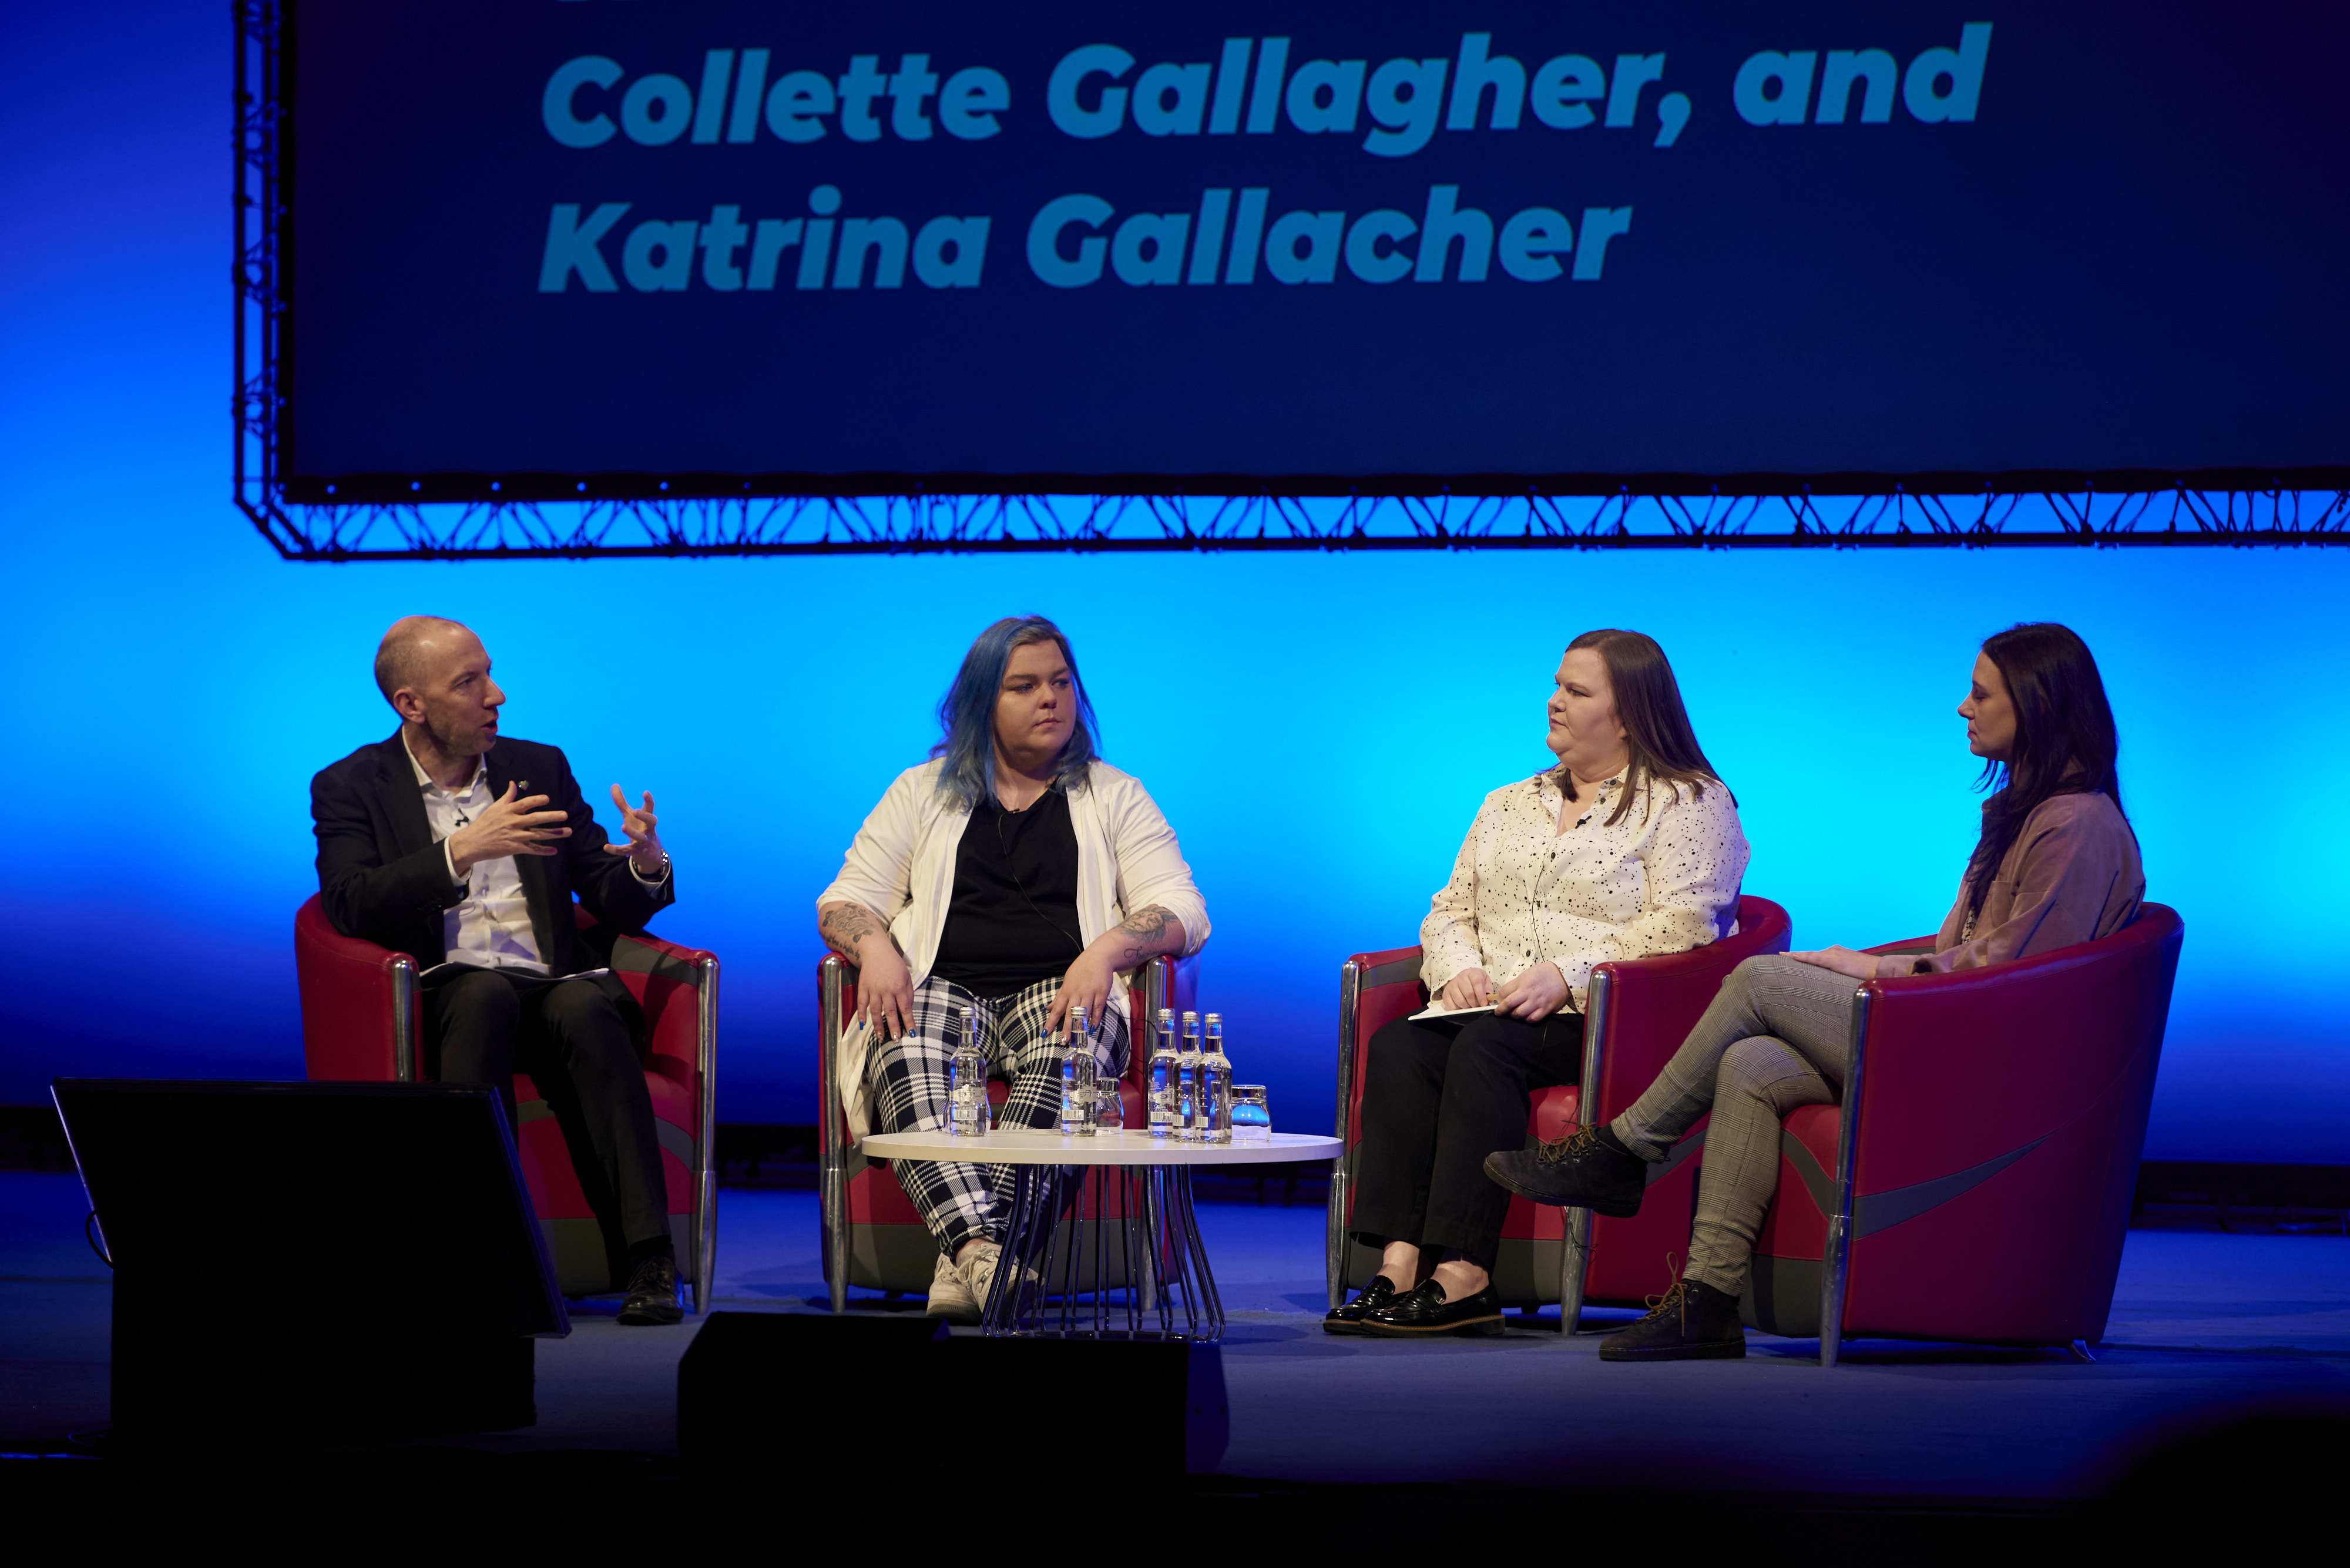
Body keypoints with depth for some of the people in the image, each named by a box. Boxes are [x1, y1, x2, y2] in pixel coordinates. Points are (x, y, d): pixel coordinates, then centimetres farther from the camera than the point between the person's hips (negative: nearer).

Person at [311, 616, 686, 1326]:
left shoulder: (540, 768, 17)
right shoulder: (351, 787, 7)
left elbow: (615, 908, 14)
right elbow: (352, 907, -11)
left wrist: (647, 866, -10)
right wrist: (460, 852, -22)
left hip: (555, 987, 2)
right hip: (446, 998, -2)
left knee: (587, 1010, -33)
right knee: (486, 992, -36)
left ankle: (647, 1261, -40)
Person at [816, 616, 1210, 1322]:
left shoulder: (1115, 798, 19)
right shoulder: (923, 793, 21)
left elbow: (1181, 912, 8)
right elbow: (845, 901, 15)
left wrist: (1106, 950, -14)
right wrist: (874, 946, -10)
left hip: (1058, 993, -1)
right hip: (940, 989, 1)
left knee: (1067, 1054, -39)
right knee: (905, 1056, -37)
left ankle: (966, 1262, -50)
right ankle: (979, 1248, -55)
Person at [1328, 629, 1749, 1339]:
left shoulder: (1689, 804, 5)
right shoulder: (1508, 806, 26)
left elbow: (1682, 925, -9)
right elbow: (1450, 908, 23)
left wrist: (1569, 975, -20)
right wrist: (1459, 967, -1)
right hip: (1487, 1010, 6)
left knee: (1486, 1048, -35)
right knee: (1399, 1046, -26)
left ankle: (1461, 1274, -42)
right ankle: (1401, 1265, -38)